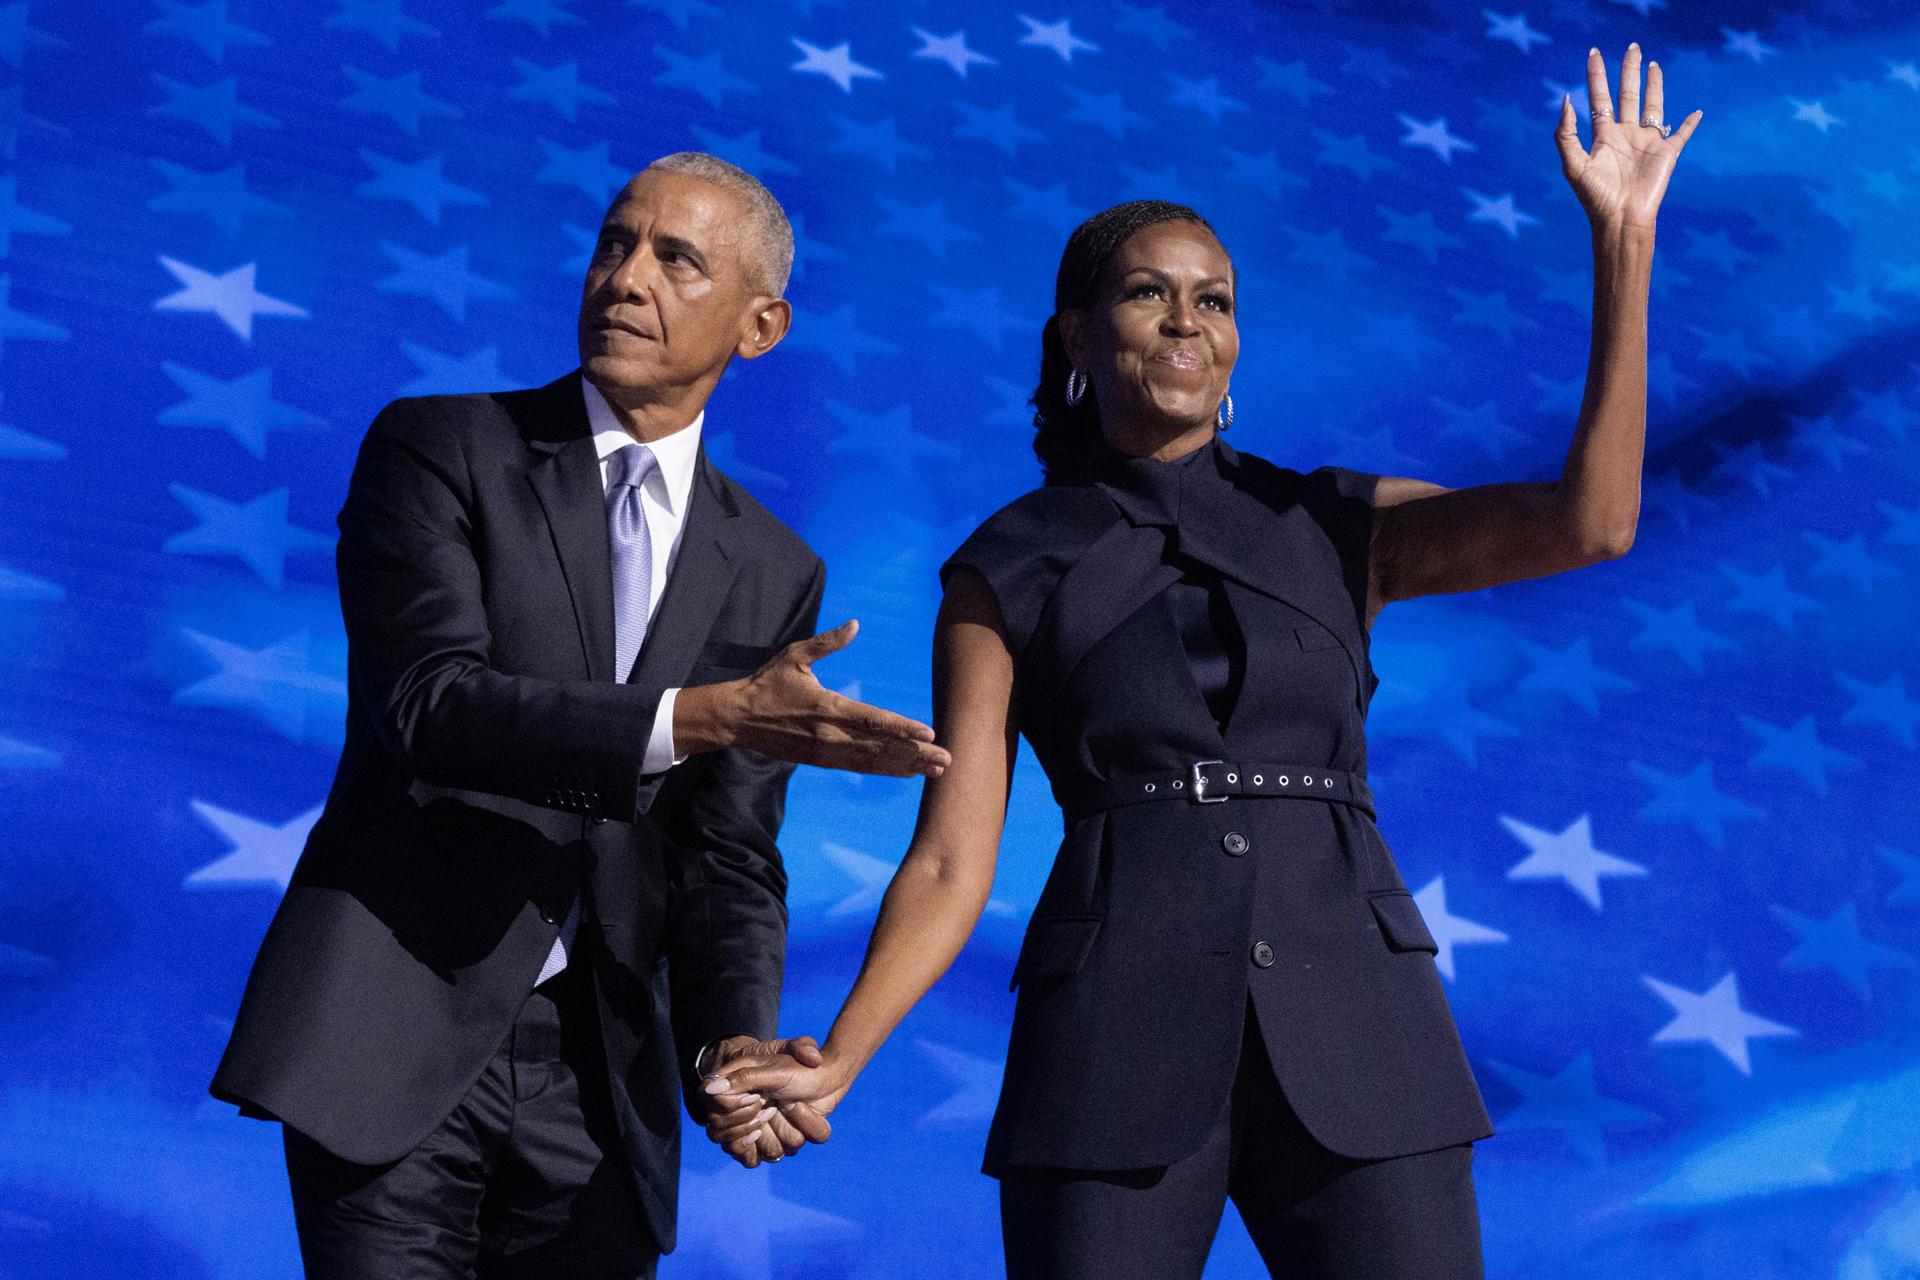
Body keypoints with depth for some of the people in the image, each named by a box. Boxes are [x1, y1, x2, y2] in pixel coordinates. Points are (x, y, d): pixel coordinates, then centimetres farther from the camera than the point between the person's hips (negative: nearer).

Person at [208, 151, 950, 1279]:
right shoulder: (438, 449, 0)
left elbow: (729, 855, 7)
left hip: (596, 1073, 3)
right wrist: (697, 718, -26)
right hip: (398, 1041, -3)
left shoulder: (774, 573, 10)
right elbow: (427, 701, -16)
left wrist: (733, 1039, -12)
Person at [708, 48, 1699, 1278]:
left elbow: (1590, 520, -1)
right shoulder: (1007, 575, 10)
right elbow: (952, 860, 4)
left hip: (1349, 1036, 1)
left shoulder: (1337, 528, 14)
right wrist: (834, 1062, -10)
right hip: (1117, 1047, -1)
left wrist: (1622, 237, -4)